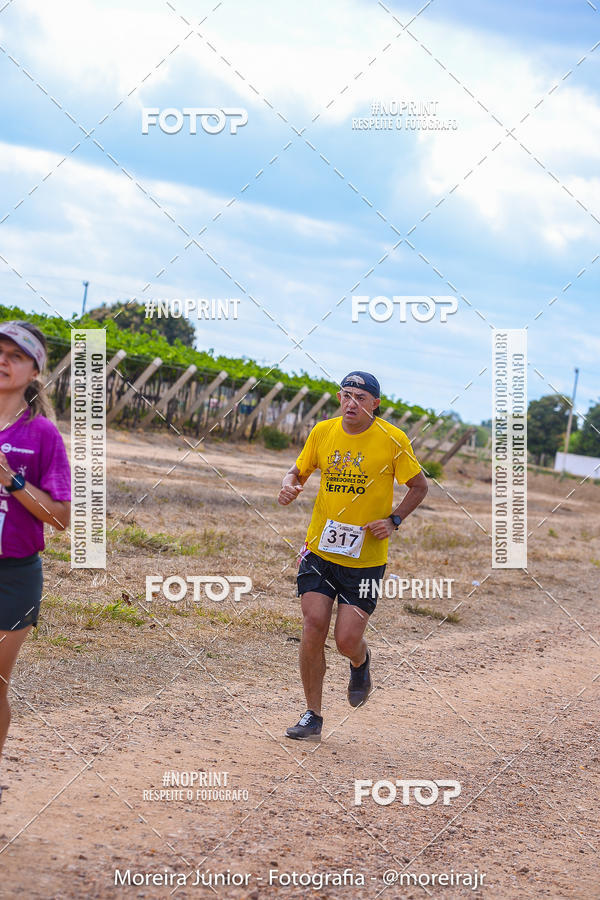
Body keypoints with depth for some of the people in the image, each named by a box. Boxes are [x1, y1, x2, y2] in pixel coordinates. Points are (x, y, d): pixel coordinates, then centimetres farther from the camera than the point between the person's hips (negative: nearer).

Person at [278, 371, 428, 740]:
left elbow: (419, 486, 4)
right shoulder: (323, 432, 1)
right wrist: (289, 487, -8)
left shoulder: (393, 439, -8)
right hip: (320, 549, 2)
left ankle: (361, 662, 33)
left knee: (347, 640, -6)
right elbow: (299, 471, 15)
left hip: (366, 556, -2)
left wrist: (393, 520, -9)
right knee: (314, 626, -8)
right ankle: (313, 716, 7)